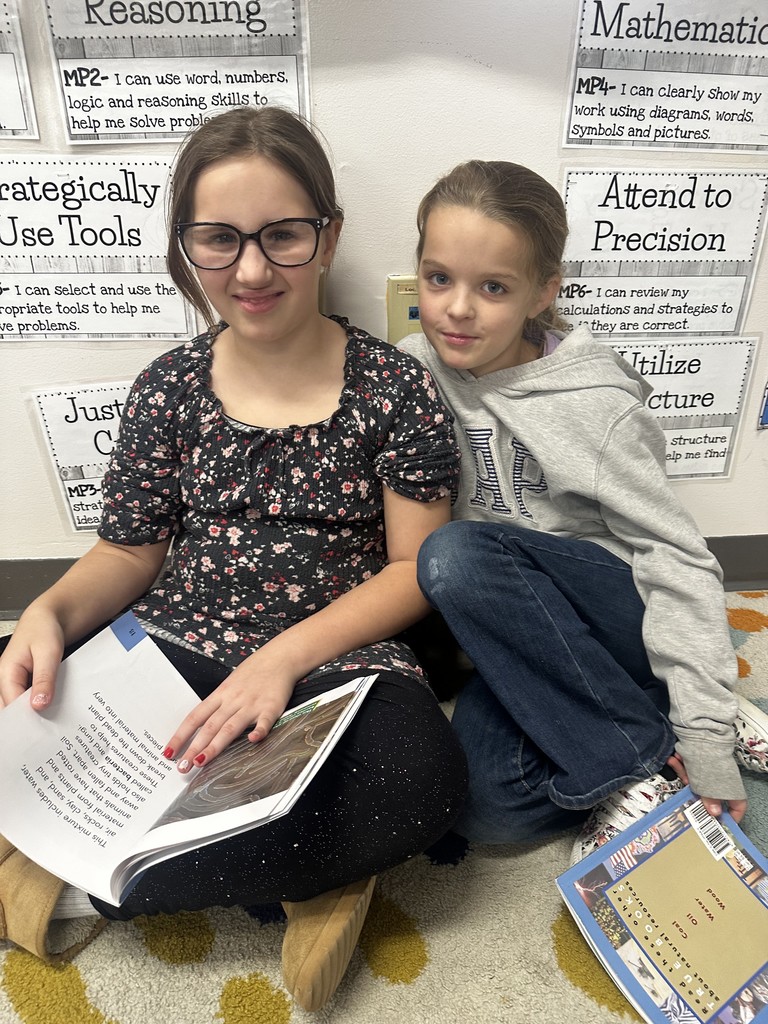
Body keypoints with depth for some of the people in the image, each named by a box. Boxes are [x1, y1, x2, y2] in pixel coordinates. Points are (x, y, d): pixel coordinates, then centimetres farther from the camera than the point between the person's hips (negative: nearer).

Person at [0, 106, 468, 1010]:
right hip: (178, 648, 3)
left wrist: (288, 656, -18)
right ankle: (298, 869, -8)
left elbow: (416, 566, -6)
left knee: (419, 781, -33)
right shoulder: (169, 390, 4)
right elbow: (129, 552, 10)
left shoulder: (393, 390, -4)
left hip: (340, 661, -1)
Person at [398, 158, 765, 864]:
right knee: (485, 804, -23)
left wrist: (705, 738, -15)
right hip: (518, 639, 3)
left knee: (457, 556, -32)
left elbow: (677, 559, -12)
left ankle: (646, 761, -17)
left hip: (618, 614, -3)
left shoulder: (594, 406, -14)